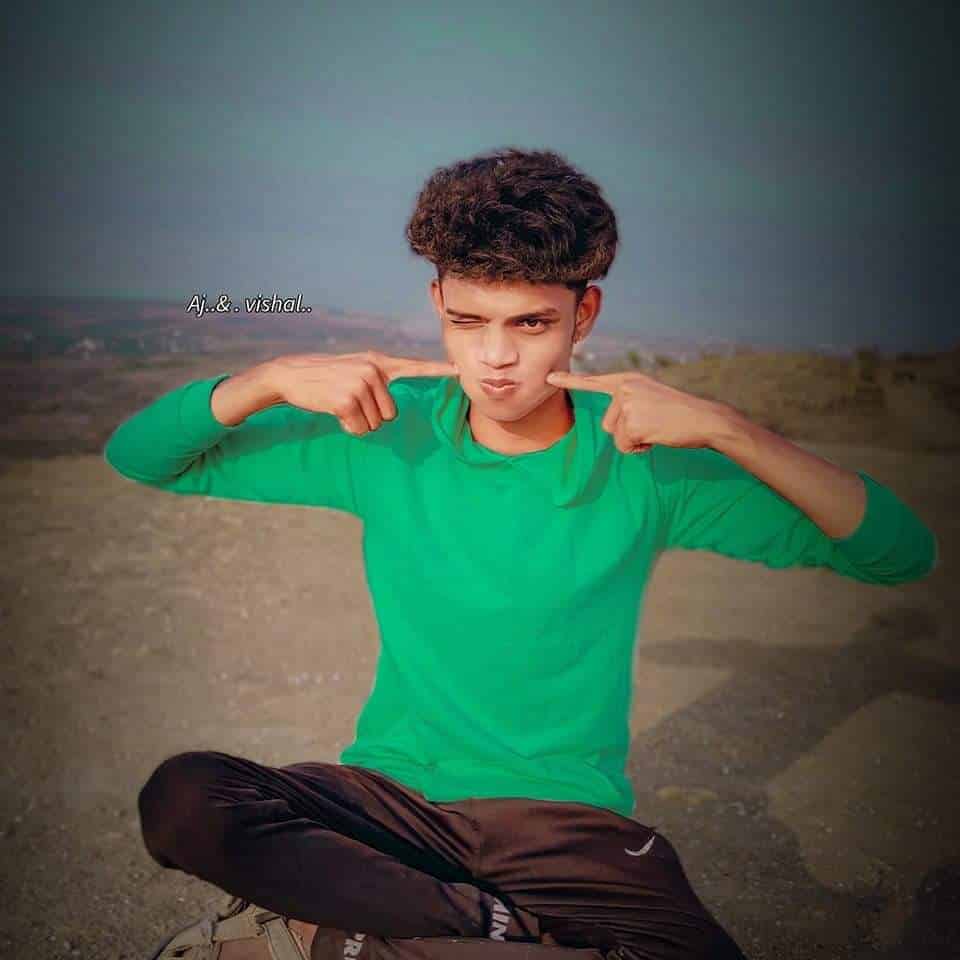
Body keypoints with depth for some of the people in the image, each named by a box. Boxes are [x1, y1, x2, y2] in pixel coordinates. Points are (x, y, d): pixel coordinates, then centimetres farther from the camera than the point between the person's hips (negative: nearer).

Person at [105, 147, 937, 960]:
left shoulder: (645, 463, -5)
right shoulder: (385, 435, -2)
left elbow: (905, 554, -8)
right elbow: (135, 456, 3)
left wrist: (726, 430, -19)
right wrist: (275, 378, -15)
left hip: (568, 812, -1)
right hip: (393, 792, 1)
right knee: (180, 797, -25)